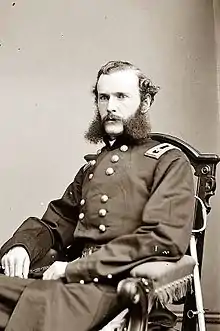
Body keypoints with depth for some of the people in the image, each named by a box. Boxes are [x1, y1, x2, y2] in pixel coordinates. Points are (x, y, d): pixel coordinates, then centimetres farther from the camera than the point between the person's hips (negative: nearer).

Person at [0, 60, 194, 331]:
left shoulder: (169, 162, 3)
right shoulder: (92, 166, 23)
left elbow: (165, 238, -10)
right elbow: (55, 222, 23)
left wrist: (75, 268, -13)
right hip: (78, 279, 6)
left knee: (41, 302, -35)